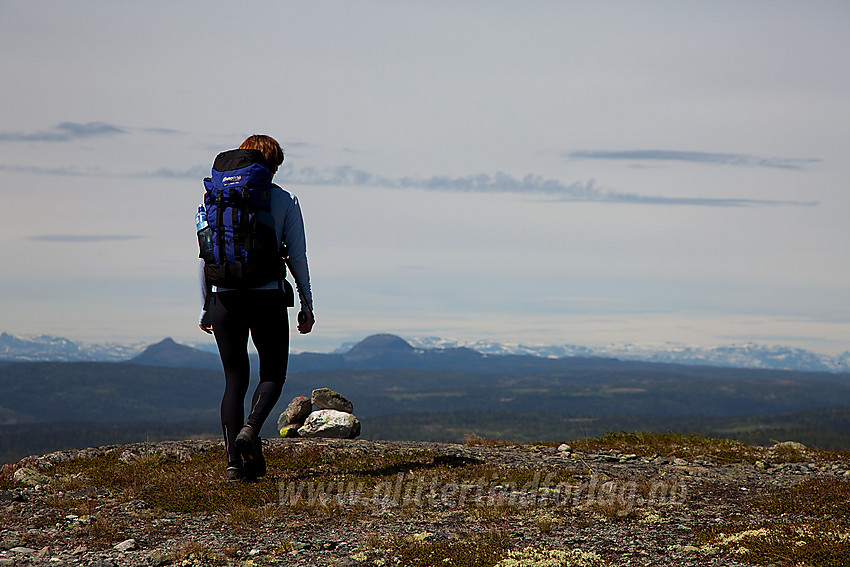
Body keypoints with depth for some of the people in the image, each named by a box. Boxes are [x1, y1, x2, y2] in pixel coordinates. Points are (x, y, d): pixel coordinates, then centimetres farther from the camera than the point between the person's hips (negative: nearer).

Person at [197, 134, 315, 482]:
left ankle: (234, 461, 4)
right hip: (268, 298, -2)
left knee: (235, 378, 11)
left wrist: (205, 306, 13)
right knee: (273, 374, 14)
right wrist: (307, 304, 7)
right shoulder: (285, 201, 0)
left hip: (225, 299, 2)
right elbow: (297, 257, -1)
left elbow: (205, 256, 5)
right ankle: (251, 429, -14)